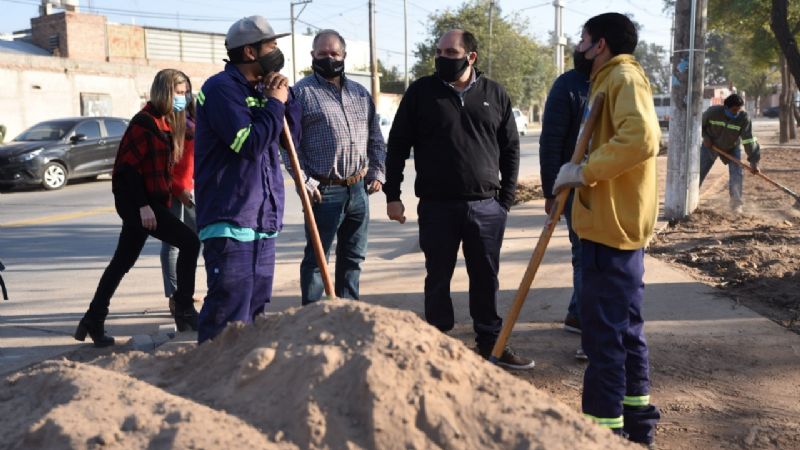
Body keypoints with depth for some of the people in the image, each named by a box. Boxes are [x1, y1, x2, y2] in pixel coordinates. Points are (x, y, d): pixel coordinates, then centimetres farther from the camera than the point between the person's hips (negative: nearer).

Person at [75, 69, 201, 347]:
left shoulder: (164, 122, 14)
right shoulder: (145, 122, -14)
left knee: (123, 262, 13)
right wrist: (143, 206, -21)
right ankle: (184, 311, -3)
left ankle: (93, 321, 22)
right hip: (136, 201, -10)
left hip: (147, 201, 10)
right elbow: (128, 166, -18)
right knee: (189, 242, -11)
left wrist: (163, 202, 12)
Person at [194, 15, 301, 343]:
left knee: (256, 306, 15)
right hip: (230, 220, -9)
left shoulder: (259, 90, 17)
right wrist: (275, 103, -8)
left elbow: (292, 140, 17)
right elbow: (249, 142, -20)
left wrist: (285, 99, 4)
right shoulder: (221, 88, -9)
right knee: (229, 309, -11)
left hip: (264, 219, 9)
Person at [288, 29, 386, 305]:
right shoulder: (302, 92, -4)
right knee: (316, 258, 1)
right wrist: (305, 182, -14)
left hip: (359, 189, 6)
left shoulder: (360, 93, 15)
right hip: (324, 191, -6)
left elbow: (375, 138, 19)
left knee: (354, 256, 14)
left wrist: (377, 173, 10)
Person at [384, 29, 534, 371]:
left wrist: (507, 197, 5)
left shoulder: (495, 94, 7)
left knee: (486, 279, 10)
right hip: (437, 206, -1)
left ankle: (491, 343, 24)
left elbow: (510, 149, 10)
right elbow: (397, 145, 3)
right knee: (438, 279, 7)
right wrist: (392, 194, -2)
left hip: (486, 207, 2)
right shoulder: (421, 92, 2)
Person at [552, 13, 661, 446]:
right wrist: (583, 174, 10)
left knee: (604, 330, -5)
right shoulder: (609, 80, 20)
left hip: (612, 226, -11)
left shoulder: (624, 76, -12)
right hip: (617, 223, 11)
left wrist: (583, 171, -22)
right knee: (624, 325, 16)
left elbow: (641, 138, -29)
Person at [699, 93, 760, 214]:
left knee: (737, 173, -14)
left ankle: (736, 204, -7)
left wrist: (754, 161, -34)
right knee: (699, 171, 3)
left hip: (732, 148, 0)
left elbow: (748, 140, -30)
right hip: (710, 145, 0)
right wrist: (705, 137, -22)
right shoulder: (713, 111, -27)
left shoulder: (744, 118, -27)